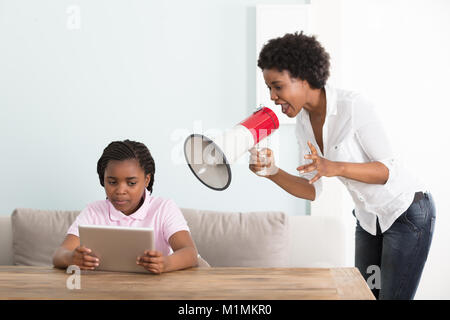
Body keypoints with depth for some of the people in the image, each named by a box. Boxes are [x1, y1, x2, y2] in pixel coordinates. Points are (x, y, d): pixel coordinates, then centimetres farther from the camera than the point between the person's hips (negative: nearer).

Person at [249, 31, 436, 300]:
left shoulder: (354, 106, -25)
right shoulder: (303, 120, -3)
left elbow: (388, 170, -23)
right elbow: (313, 190, -2)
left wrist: (335, 168, -38)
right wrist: (273, 173, -19)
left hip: (408, 214, -7)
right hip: (369, 218, 7)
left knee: (393, 295, -4)